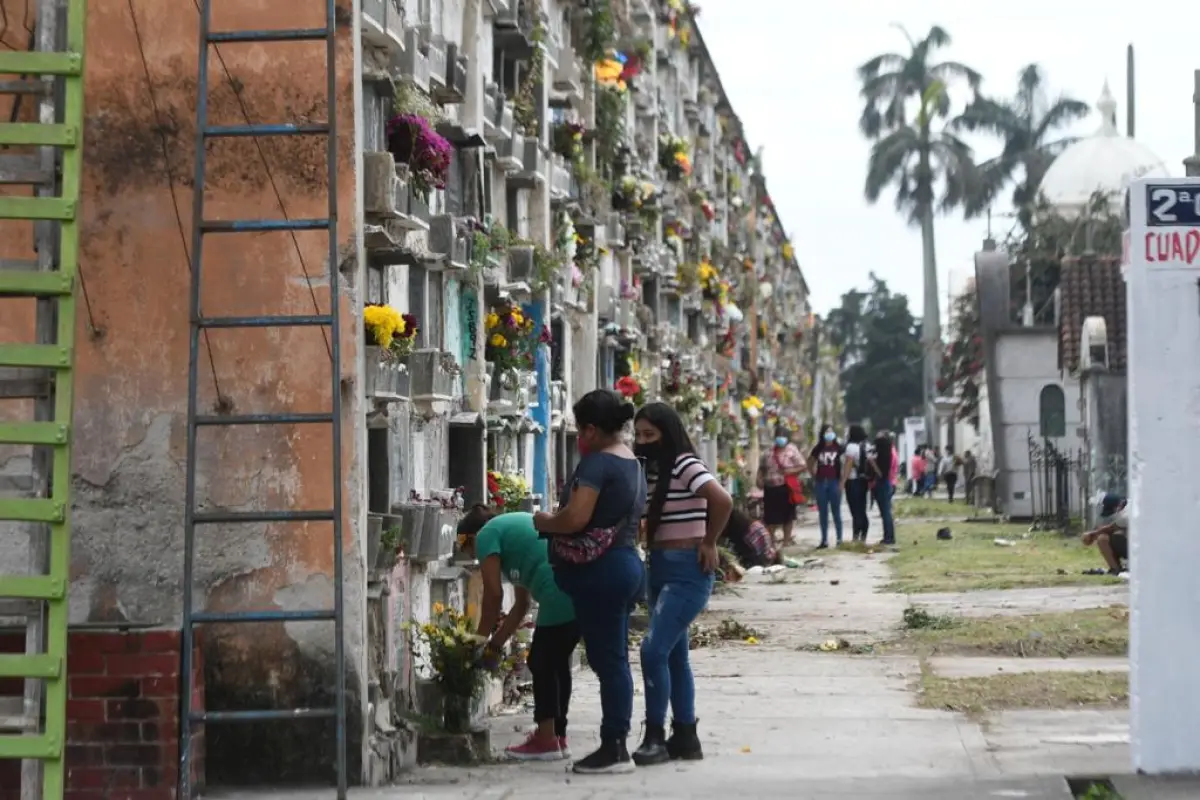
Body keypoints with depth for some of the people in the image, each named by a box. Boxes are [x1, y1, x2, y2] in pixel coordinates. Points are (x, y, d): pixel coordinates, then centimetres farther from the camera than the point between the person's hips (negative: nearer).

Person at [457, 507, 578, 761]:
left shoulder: (487, 535, 8)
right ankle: (557, 737, 22)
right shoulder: (515, 528, 33)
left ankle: (546, 740, 5)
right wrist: (496, 644, 32)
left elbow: (494, 594, 1)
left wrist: (481, 640, 12)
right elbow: (522, 604, 32)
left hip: (561, 594, -9)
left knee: (542, 663, 3)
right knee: (556, 663, 18)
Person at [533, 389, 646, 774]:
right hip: (626, 562, 10)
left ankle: (613, 748, -5)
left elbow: (576, 518, -24)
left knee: (607, 659, -7)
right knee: (613, 659, 12)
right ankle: (616, 745, 15)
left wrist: (545, 521, -5)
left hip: (600, 570, -10)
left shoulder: (596, 463, -15)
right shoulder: (633, 463, 15)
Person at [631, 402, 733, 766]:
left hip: (688, 570, -9)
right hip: (660, 568, 9)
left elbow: (722, 501, -28)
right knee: (674, 654, 12)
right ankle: (685, 737, 18)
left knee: (654, 649, -15)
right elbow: (641, 515, 16)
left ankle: (655, 737, -9)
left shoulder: (685, 465, -15)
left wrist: (708, 543, -17)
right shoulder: (650, 470, 10)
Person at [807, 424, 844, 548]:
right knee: (822, 513, 7)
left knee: (836, 512, 1)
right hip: (820, 482, 3)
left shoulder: (838, 448, -2)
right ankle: (824, 540, 12)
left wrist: (842, 481, -7)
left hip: (834, 482, -3)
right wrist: (814, 478, 8)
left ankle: (840, 539, 7)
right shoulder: (818, 448, 6)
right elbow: (810, 463, 17)